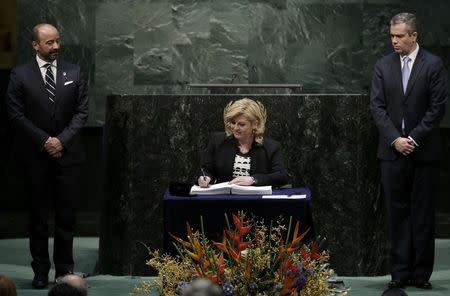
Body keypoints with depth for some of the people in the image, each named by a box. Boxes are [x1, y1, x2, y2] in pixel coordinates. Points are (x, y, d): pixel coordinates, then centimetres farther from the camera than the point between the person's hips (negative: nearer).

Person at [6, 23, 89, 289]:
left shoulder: (74, 73, 6)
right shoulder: (21, 75, 0)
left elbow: (81, 111, 3)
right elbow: (16, 114, -4)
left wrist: (62, 140, -9)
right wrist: (45, 141, -10)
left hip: (68, 153, 1)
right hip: (35, 155, -1)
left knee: (67, 214, 2)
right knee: (38, 215, 4)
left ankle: (65, 268, 11)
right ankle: (41, 270, 10)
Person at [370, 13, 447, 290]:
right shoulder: (383, 66, 7)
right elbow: (377, 106, 2)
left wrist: (414, 138, -12)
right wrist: (395, 139, -10)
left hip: (424, 151, -2)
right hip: (392, 151, 2)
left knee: (423, 214, 2)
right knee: (398, 213, 4)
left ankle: (421, 273, 7)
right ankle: (400, 272, 7)